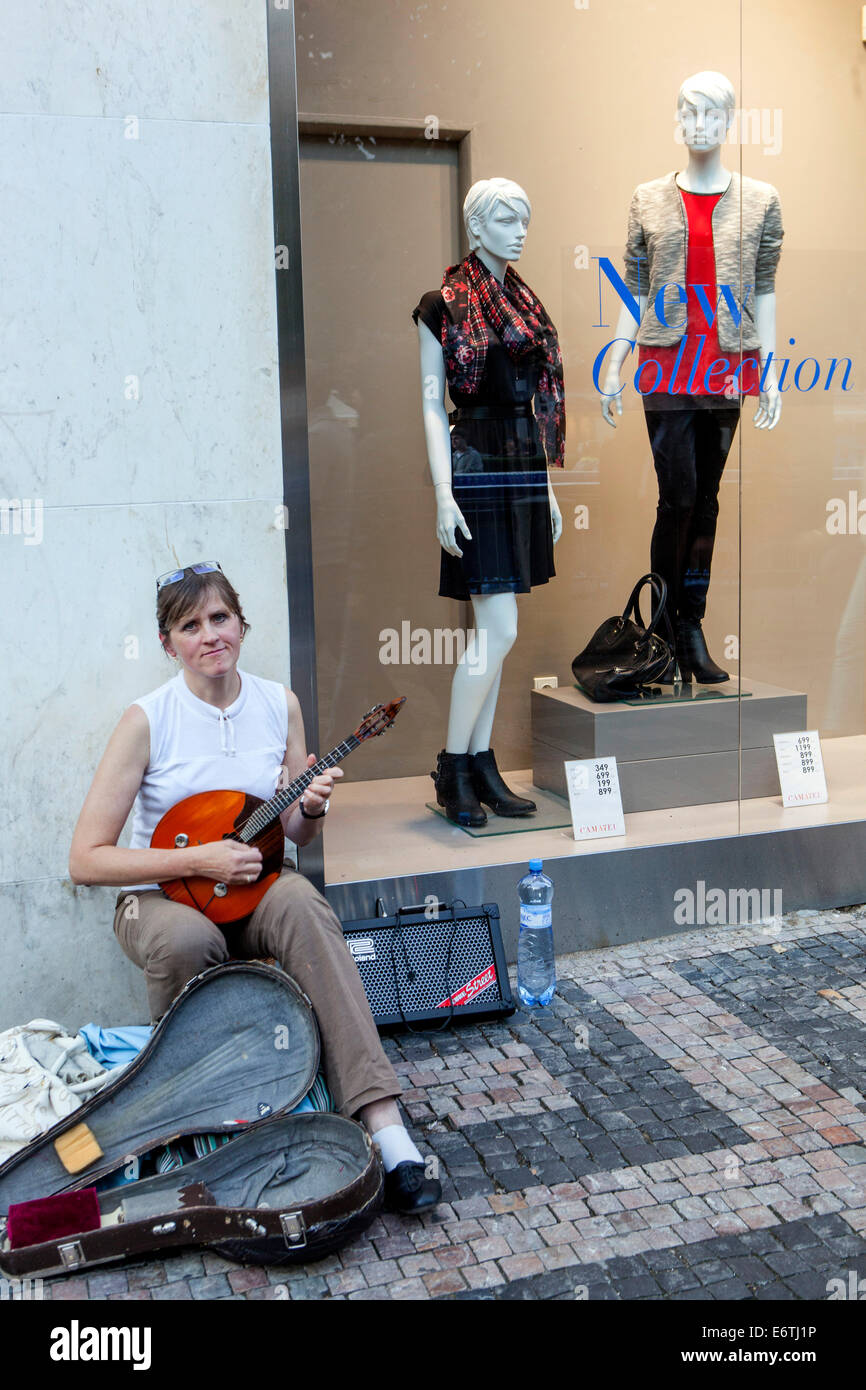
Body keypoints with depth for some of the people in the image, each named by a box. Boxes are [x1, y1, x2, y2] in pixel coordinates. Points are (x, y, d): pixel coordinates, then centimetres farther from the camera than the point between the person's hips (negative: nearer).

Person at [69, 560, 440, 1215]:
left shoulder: (278, 704, 0)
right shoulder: (148, 720, -12)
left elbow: (297, 835, 9)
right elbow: (87, 859, -14)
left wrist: (311, 810, -14)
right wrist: (197, 860, -21)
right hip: (164, 895, -2)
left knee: (301, 904, -32)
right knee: (185, 941, -37)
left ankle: (384, 1123, -39)